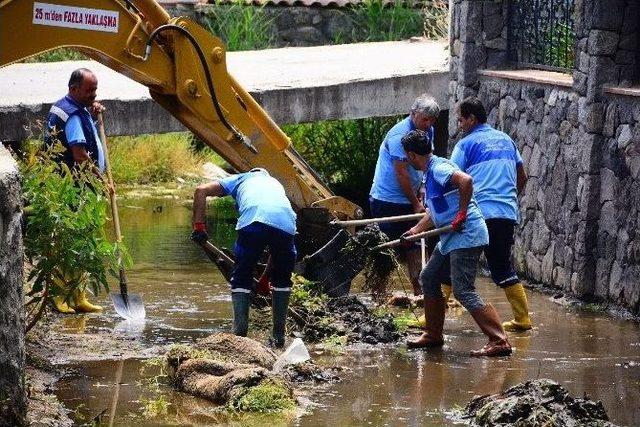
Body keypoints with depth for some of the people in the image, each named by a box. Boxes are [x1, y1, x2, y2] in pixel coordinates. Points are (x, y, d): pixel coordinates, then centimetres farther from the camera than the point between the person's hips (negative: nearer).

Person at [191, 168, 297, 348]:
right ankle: (278, 337, 24)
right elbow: (277, 244, 39)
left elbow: (201, 191, 18)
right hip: (286, 224, 3)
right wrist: (265, 278, 44)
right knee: (282, 280, 24)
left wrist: (198, 226, 21)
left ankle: (239, 334, 4)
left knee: (241, 280, 13)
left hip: (252, 221, -3)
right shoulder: (276, 184, 41)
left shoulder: (241, 179, 34)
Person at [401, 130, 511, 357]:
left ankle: (500, 342, -19)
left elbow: (465, 180, -32)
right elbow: (434, 213, 28)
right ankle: (433, 334, 29)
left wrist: (462, 214, -26)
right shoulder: (430, 174, 19)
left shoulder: (438, 168, -14)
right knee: (429, 278, 20)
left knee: (464, 291, -15)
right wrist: (414, 231, 28)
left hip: (466, 235, -11)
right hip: (451, 237, 11)